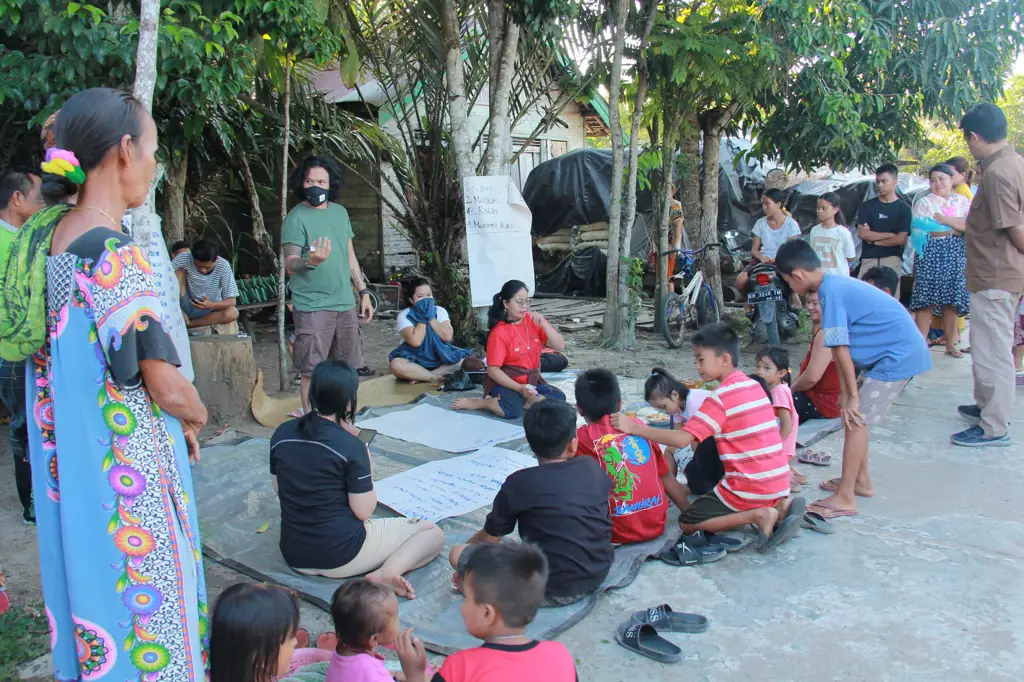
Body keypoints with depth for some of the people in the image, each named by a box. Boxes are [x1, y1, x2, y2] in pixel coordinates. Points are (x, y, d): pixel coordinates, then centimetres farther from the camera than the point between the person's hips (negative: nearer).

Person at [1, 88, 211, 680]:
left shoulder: (49, 236, 4)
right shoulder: (115, 256, -22)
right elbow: (168, 389, -22)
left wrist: (174, 421, 14)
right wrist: (196, 415, 1)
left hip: (69, 461, 8)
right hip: (126, 473, -8)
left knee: (95, 584, 22)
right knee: (143, 599, 6)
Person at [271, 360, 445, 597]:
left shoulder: (282, 434, -3)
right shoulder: (351, 446, -19)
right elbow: (363, 511, -14)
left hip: (294, 555, 6)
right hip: (341, 555, -6)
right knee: (433, 533, 8)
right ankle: (387, 572, -17)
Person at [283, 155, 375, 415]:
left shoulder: (340, 212, 11)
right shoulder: (296, 218, -8)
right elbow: (290, 265, -14)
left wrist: (363, 291, 16)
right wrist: (311, 260, -35)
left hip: (345, 304, 6)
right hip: (312, 307, -6)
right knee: (312, 372, -3)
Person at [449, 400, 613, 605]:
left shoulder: (519, 483, -12)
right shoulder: (592, 468, 0)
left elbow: (489, 538, -1)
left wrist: (468, 545, 22)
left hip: (551, 589, -5)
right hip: (600, 573, 5)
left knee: (457, 554, 2)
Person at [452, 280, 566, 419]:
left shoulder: (533, 320, -1)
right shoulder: (499, 332, -16)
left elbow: (560, 346, -4)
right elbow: (493, 370, -17)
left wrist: (543, 323, -18)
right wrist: (519, 388, -27)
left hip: (532, 381, 6)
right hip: (505, 382, -6)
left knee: (559, 398, -15)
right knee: (513, 410, -33)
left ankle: (520, 401, -13)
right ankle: (476, 403, -11)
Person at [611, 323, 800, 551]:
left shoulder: (721, 397, -16)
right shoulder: (753, 385, 8)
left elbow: (682, 439, -23)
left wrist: (633, 427, -22)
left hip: (750, 488, -7)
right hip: (779, 484, 7)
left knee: (687, 523, 7)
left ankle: (757, 515, -9)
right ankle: (778, 507, 6)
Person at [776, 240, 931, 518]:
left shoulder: (832, 292, -20)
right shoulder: (836, 284, 10)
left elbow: (841, 351, -19)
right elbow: (843, 349, 9)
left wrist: (852, 395, -13)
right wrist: (846, 392, 8)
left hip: (898, 355, -10)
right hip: (903, 349, 10)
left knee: (855, 418, -8)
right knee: (854, 415, 15)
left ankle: (845, 498, -3)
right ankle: (861, 480, 29)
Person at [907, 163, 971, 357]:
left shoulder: (963, 202, 15)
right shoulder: (924, 202, 8)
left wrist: (944, 219, -11)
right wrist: (955, 228, -6)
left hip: (955, 254, 3)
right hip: (930, 252, -2)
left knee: (952, 301, 3)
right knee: (926, 299, -7)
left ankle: (951, 343, 12)